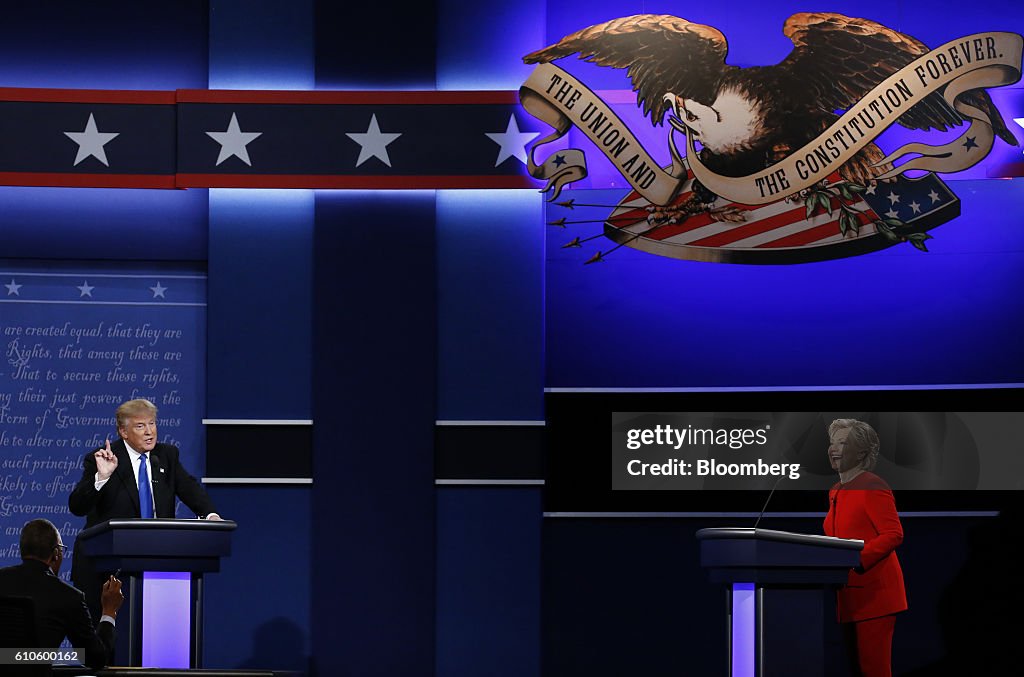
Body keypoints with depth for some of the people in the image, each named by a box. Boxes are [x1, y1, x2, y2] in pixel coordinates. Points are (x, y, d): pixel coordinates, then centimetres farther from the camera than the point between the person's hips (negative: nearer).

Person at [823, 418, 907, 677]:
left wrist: (855, 562, -23)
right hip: (850, 596, 9)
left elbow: (893, 534, -17)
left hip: (874, 594, -9)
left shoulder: (872, 487, -10)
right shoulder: (836, 492, 17)